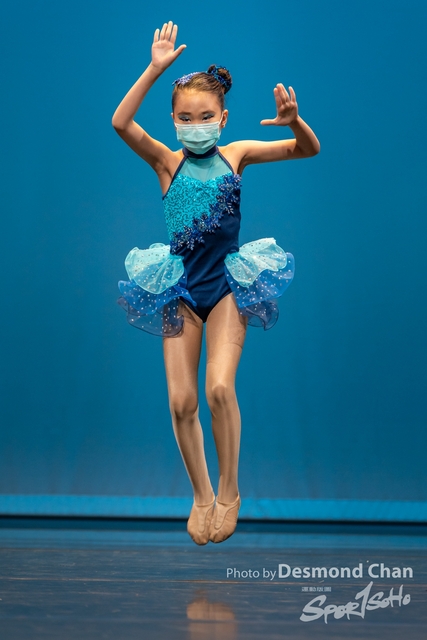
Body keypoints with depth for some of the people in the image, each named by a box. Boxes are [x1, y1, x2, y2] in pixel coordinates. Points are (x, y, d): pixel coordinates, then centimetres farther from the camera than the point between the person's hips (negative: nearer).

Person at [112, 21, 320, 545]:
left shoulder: (236, 154, 3)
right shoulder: (167, 162, 0)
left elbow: (308, 149, -2)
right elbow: (121, 123, -17)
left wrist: (294, 121, -23)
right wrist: (155, 69, -22)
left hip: (228, 283, -1)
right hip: (179, 286, 1)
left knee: (219, 387, -18)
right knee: (180, 400, -1)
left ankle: (229, 490, 1)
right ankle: (201, 496, 19)